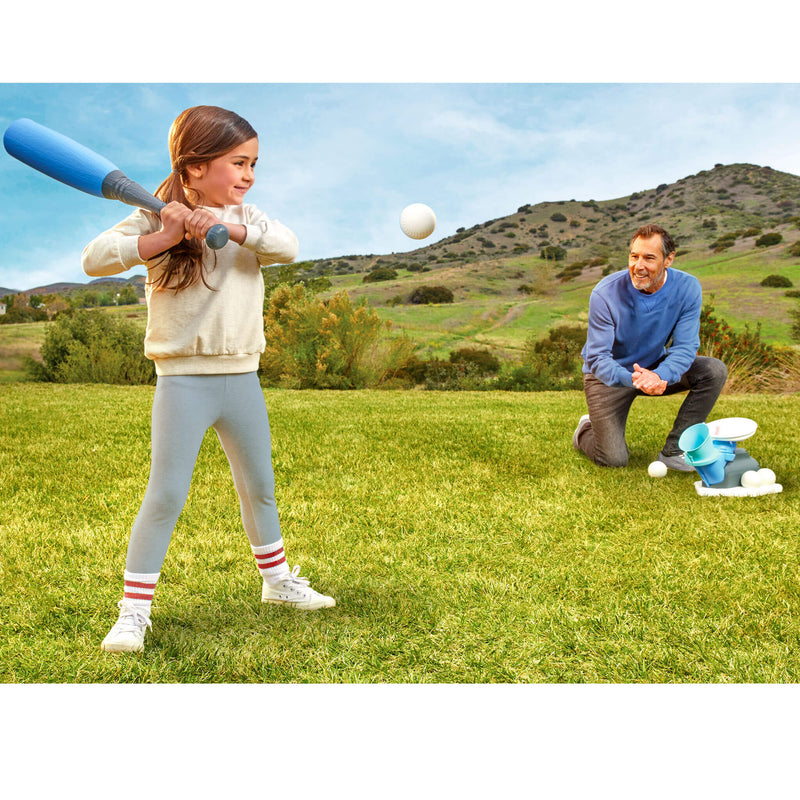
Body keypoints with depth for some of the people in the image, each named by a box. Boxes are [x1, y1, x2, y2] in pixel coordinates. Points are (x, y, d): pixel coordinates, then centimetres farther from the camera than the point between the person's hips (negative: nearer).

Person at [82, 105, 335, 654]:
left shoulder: (246, 218, 5)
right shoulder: (156, 220, -5)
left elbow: (288, 246, -14)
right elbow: (95, 259, -16)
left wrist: (230, 225, -27)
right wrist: (163, 238, -27)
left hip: (242, 377, 5)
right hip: (183, 379, -4)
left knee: (260, 488, 17)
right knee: (166, 495, -5)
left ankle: (277, 579, 37)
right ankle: (134, 610, 8)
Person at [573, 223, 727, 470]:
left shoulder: (687, 288, -17)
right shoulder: (605, 294, -24)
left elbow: (685, 347, -19)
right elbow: (597, 357, -25)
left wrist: (659, 375, -42)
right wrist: (632, 379, -46)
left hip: (656, 368, 4)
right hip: (609, 375, -4)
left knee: (714, 370, -20)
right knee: (614, 459, -14)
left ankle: (673, 451, -11)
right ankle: (586, 430, 24)